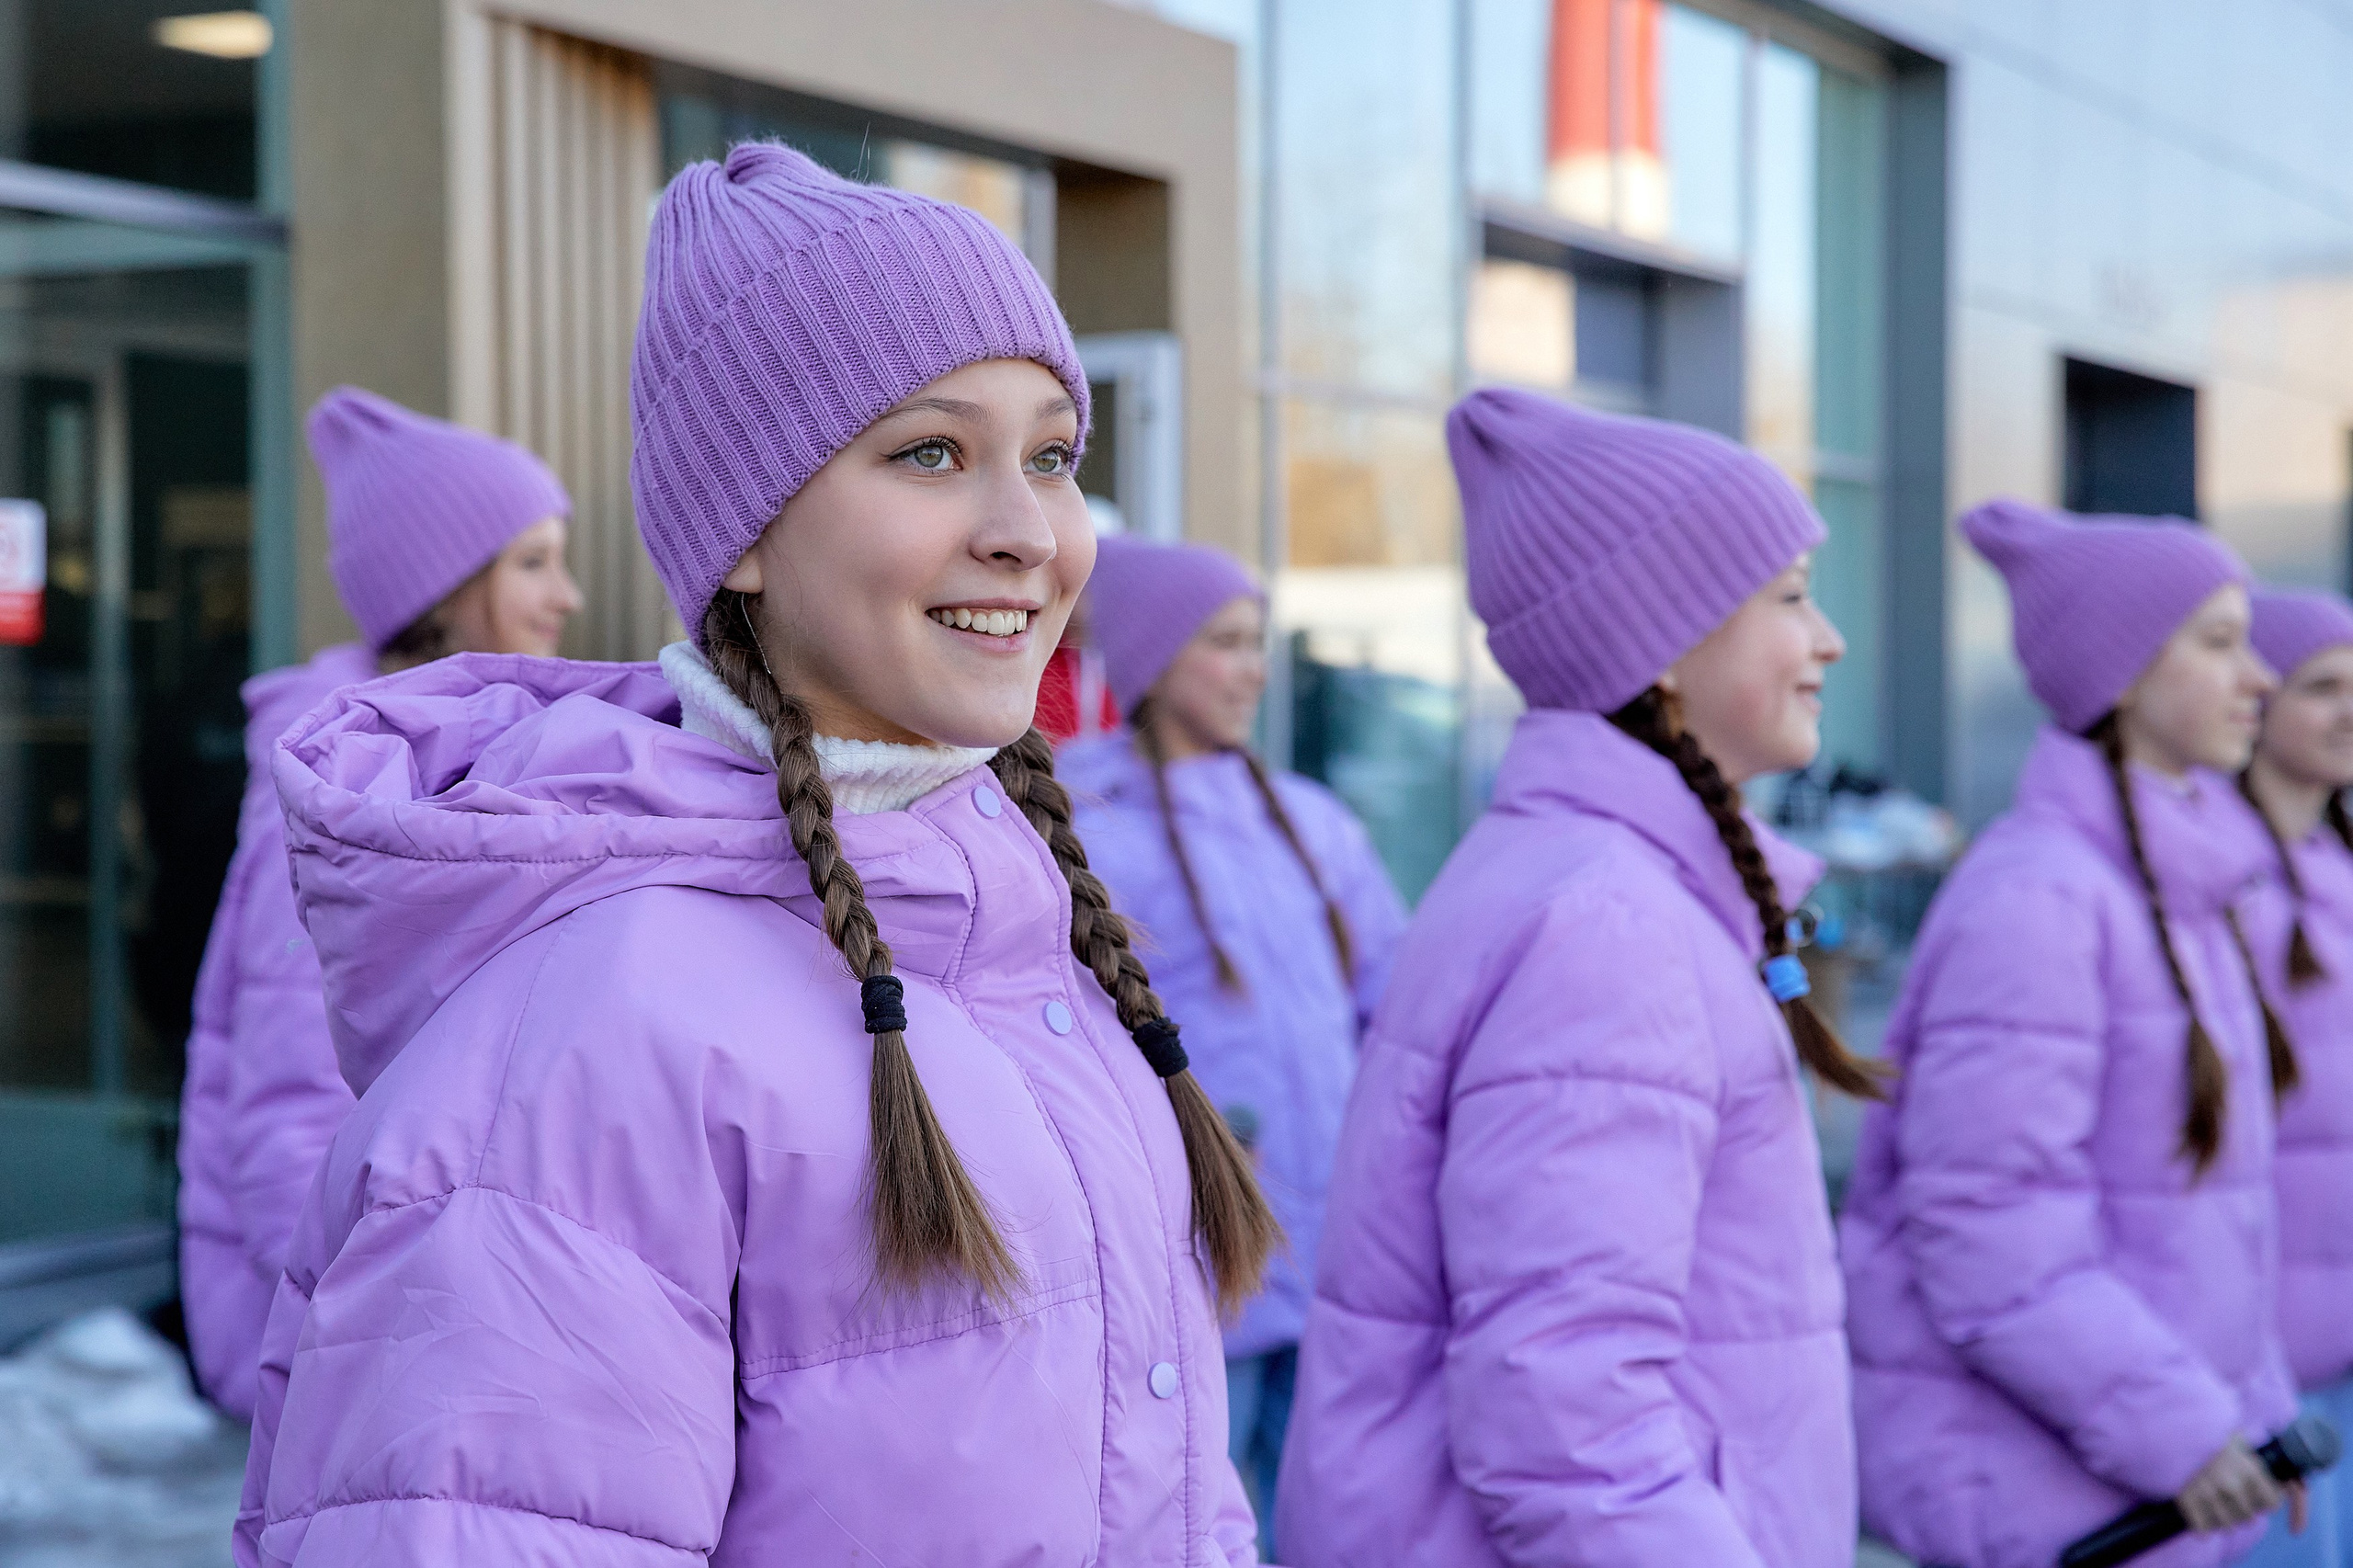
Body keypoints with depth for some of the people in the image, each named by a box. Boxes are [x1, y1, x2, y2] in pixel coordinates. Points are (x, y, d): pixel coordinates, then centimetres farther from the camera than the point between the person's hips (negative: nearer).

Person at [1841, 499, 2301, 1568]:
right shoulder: (2034, 898, -18)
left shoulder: (2162, 883, 10)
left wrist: (2245, 1401, 15)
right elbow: (1987, 1223, -22)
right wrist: (2175, 1425, -20)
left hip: (2143, 1458, 9)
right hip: (2019, 1468, -9)